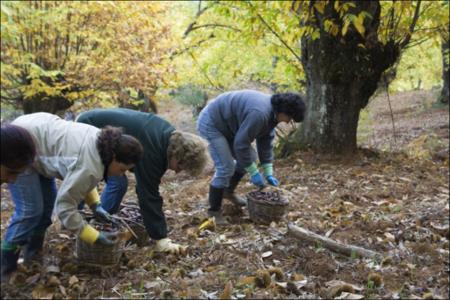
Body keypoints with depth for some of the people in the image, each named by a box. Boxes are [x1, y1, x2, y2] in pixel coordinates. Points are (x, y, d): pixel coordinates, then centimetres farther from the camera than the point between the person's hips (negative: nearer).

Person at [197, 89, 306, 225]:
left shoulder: (271, 111, -1)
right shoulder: (259, 113, -33)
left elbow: (265, 141, 5)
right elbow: (241, 143, -29)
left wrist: (268, 173, 4)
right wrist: (254, 173, -20)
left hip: (227, 124, 10)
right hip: (211, 123, -10)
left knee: (249, 158, 13)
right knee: (226, 167, -14)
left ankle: (228, 191, 33)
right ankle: (214, 211, 1)